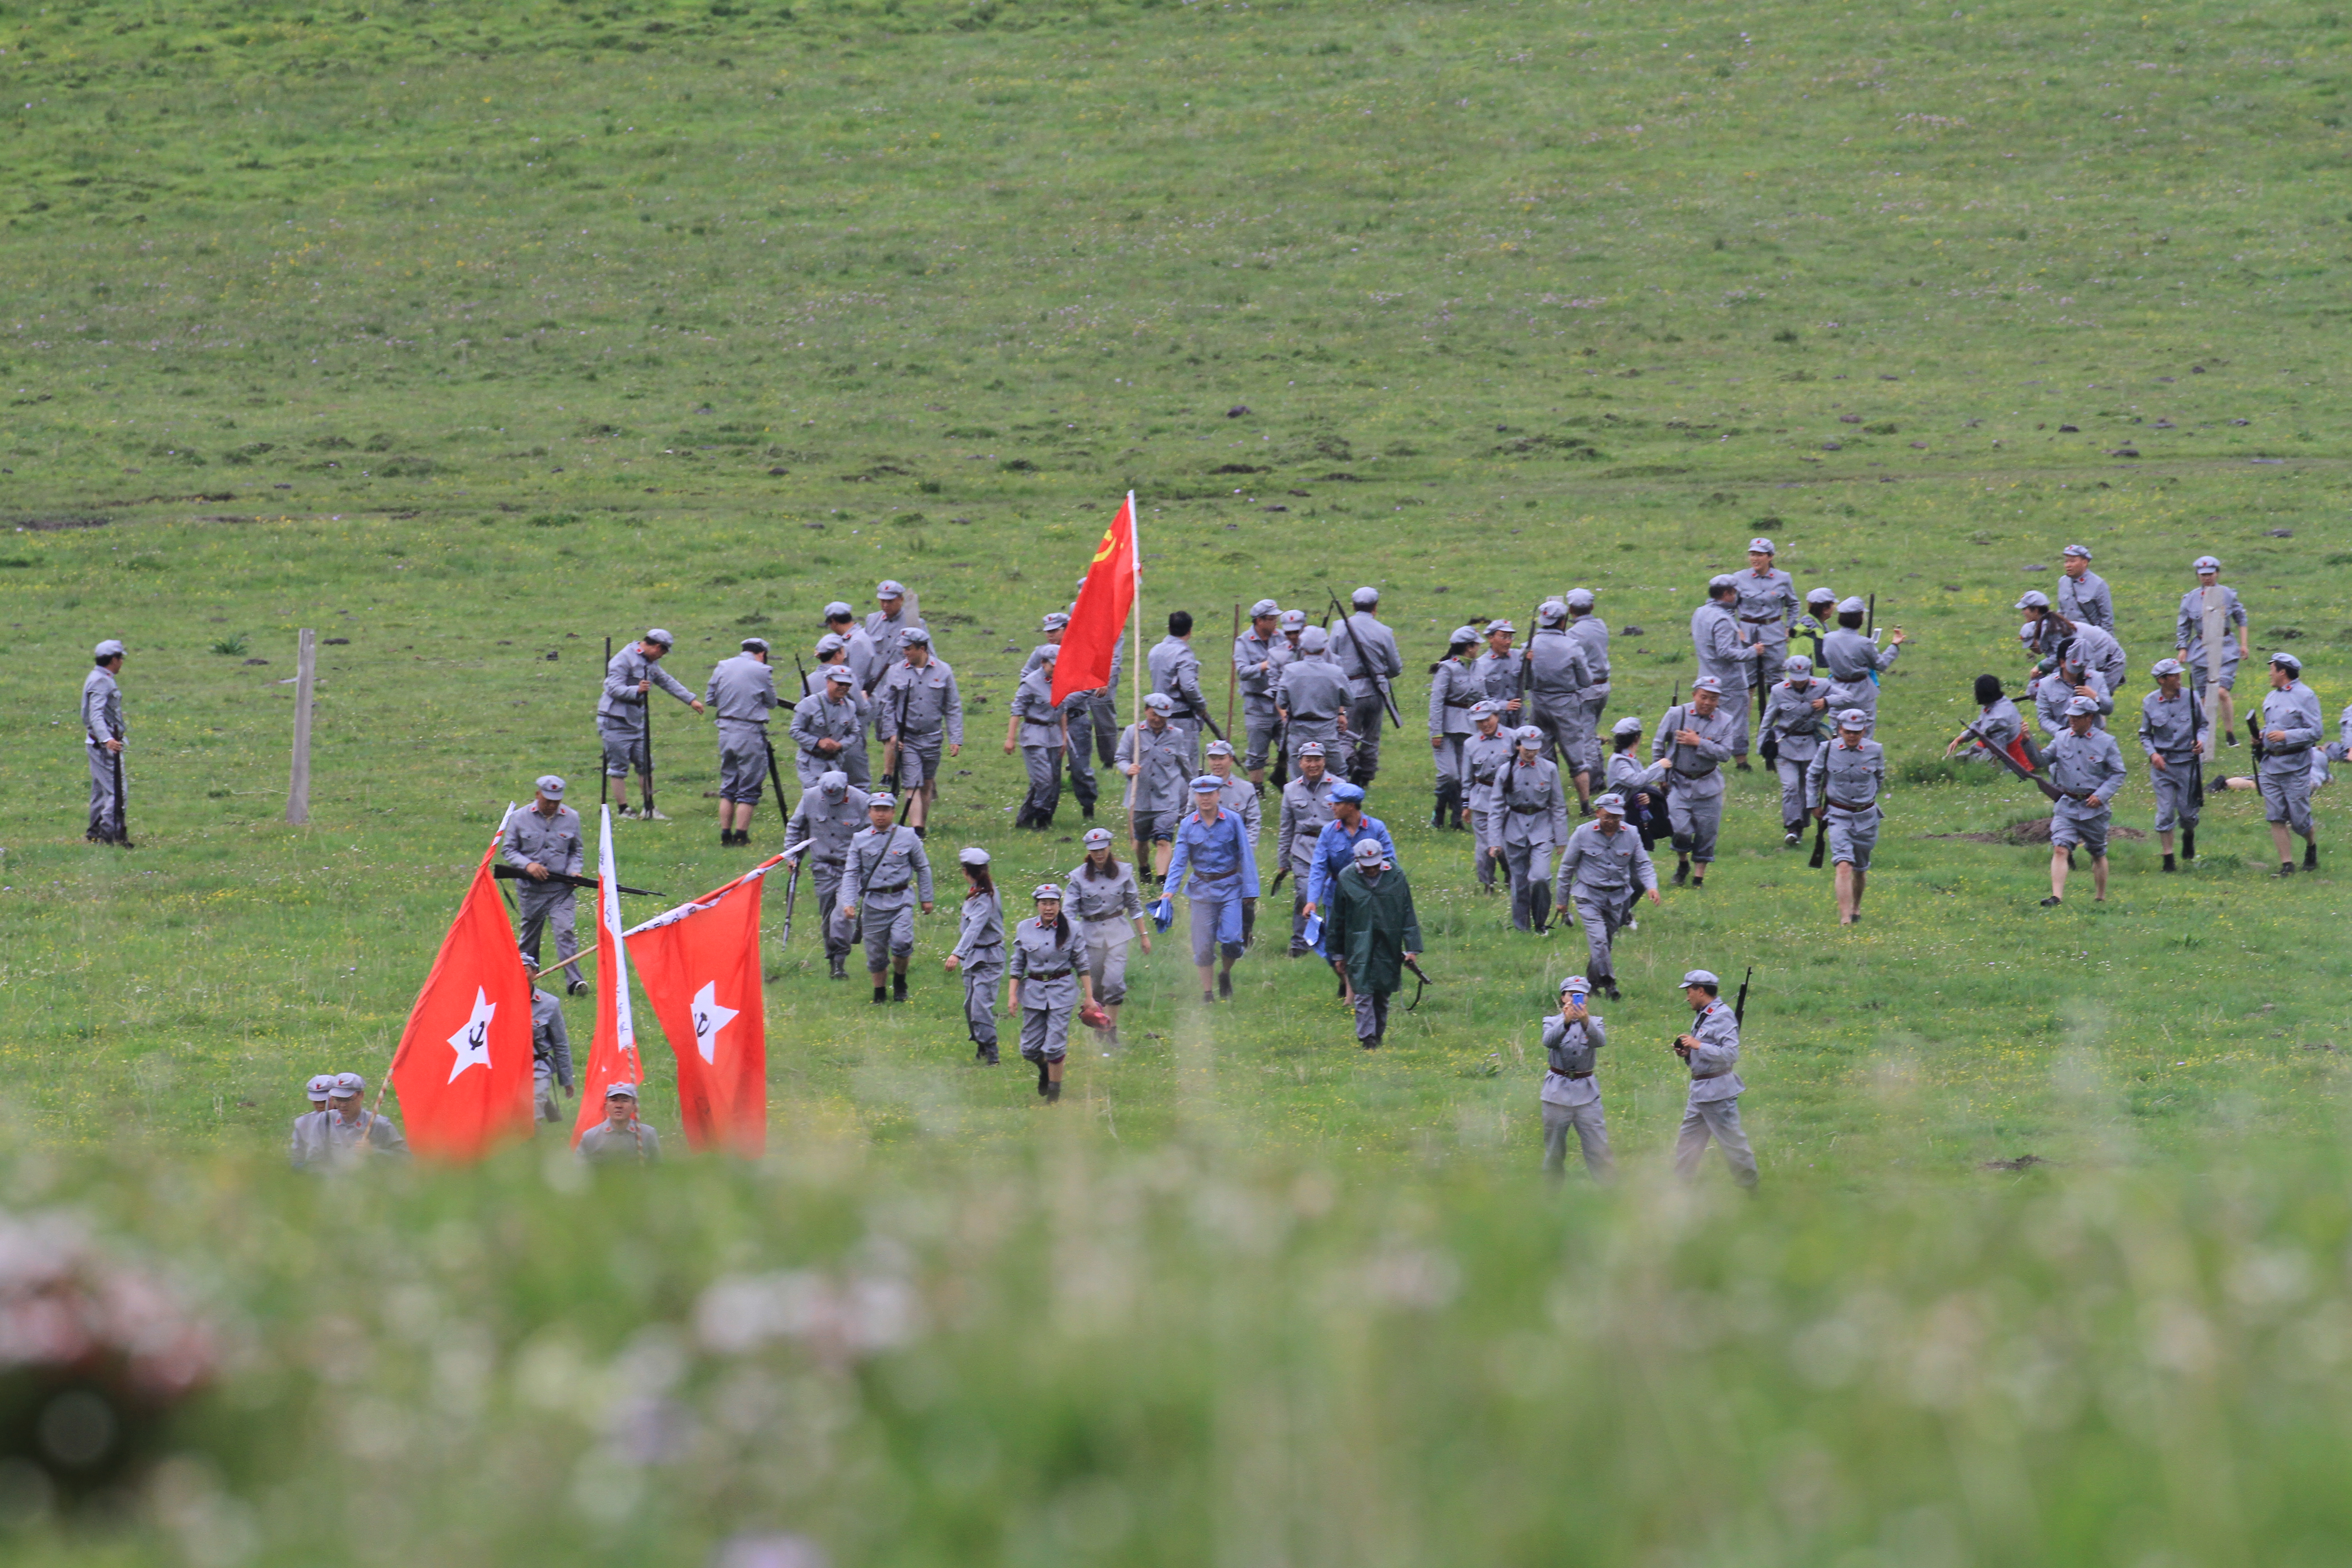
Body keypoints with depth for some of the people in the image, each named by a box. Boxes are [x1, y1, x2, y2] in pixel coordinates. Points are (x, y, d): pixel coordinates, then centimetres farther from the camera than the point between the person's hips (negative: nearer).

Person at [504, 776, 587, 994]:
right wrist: (528, 865, -15)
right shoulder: (521, 818, -1)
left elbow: (577, 850, 16)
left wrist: (574, 870, -4)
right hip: (532, 888, 0)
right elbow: (507, 850, 3)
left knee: (567, 931, -15)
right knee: (529, 935, 11)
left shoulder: (571, 818, 4)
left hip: (562, 889, 0)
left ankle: (574, 980, -18)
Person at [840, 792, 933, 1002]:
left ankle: (900, 981, 8)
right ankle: (879, 992, 24)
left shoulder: (908, 837, 2)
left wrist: (926, 898, 13)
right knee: (876, 952, 5)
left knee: (901, 942, -19)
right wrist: (848, 903, -7)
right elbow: (851, 874, 4)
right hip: (873, 903, 1)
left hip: (901, 900, -1)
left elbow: (923, 868, 12)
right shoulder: (860, 840, 3)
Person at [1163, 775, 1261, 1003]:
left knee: (1231, 939, -11)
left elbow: (1245, 855, -2)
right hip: (1202, 888, 2)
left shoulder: (1232, 821, -5)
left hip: (1229, 887, -2)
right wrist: (1171, 889, -12)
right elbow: (1179, 860, -1)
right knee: (1203, 944, 3)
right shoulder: (1188, 826, -1)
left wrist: (1250, 889, -5)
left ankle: (1226, 973, 19)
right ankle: (1207, 992, 15)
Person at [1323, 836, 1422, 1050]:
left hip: (1388, 949, 1)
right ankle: (1368, 1041, -9)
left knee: (1383, 996, 8)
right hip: (1359, 950, -1)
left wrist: (1412, 948, -1)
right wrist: (1337, 954, 9)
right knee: (1363, 995, -9)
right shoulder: (1346, 879, -1)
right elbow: (1337, 919, 7)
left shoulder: (1396, 877, 0)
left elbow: (1408, 915, 4)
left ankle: (1378, 1037, 21)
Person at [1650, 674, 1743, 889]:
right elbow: (1658, 745, 7)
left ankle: (1700, 875, 17)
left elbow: (1725, 754, -11)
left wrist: (1698, 743, -17)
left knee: (1707, 832, 2)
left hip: (1708, 784, 1)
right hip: (1679, 782, -1)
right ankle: (1682, 864, 17)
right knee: (1681, 829, -12)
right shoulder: (1676, 714, -3)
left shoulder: (1725, 722, -2)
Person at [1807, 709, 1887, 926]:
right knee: (1844, 866, -19)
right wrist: (1814, 805, 7)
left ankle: (1856, 908, 43)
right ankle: (1845, 918, -23)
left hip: (1866, 818, 2)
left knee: (1861, 868, 17)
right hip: (1838, 816, -2)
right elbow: (1812, 776, 8)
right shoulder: (1828, 750, -9)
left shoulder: (1875, 751, -6)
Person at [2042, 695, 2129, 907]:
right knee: (2060, 849, -16)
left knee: (2098, 854, 14)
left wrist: (2101, 795, -15)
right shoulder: (2062, 739, 4)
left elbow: (2118, 774, -2)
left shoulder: (2106, 742, -4)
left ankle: (2100, 898, 29)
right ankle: (2057, 897, -23)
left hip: (2094, 808, -1)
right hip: (2067, 806, 1)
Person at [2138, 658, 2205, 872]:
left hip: (2188, 762, 0)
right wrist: (2153, 754, -9)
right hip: (2163, 764, 0)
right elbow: (2145, 735, 8)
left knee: (2188, 812, 5)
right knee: (2165, 812, -3)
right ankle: (2168, 859, 6)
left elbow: (2203, 724, 9)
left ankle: (2189, 836, 40)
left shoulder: (2190, 698, -2)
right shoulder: (2149, 703, -1)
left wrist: (2201, 741, -11)